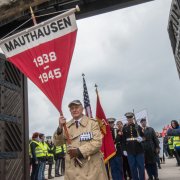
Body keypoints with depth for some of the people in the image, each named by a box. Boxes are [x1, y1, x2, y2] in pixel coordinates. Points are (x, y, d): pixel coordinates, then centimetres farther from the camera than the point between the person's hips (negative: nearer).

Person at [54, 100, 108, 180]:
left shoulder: (92, 122, -1)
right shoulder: (66, 126, 9)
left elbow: (97, 142, -9)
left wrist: (79, 151, -18)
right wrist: (60, 127, -14)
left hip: (92, 166, -2)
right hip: (73, 167, 2)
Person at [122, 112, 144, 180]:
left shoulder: (138, 126, 5)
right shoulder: (124, 128, 4)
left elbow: (143, 136, 7)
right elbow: (123, 140, 3)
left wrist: (141, 139, -16)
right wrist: (124, 149, -1)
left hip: (139, 150, 0)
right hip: (130, 151, 0)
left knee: (141, 166, 4)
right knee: (132, 167, 6)